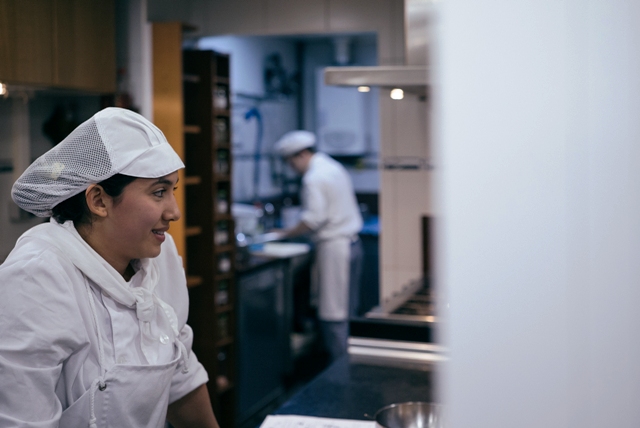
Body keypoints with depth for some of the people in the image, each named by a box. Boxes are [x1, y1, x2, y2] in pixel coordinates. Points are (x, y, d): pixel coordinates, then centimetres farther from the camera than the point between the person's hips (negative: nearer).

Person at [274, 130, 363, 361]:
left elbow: (313, 218, -20)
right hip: (352, 242, 10)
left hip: (334, 246, -10)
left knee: (332, 313, -3)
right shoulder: (334, 167, 15)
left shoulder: (314, 178, -14)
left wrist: (287, 233, -9)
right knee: (347, 309, 13)